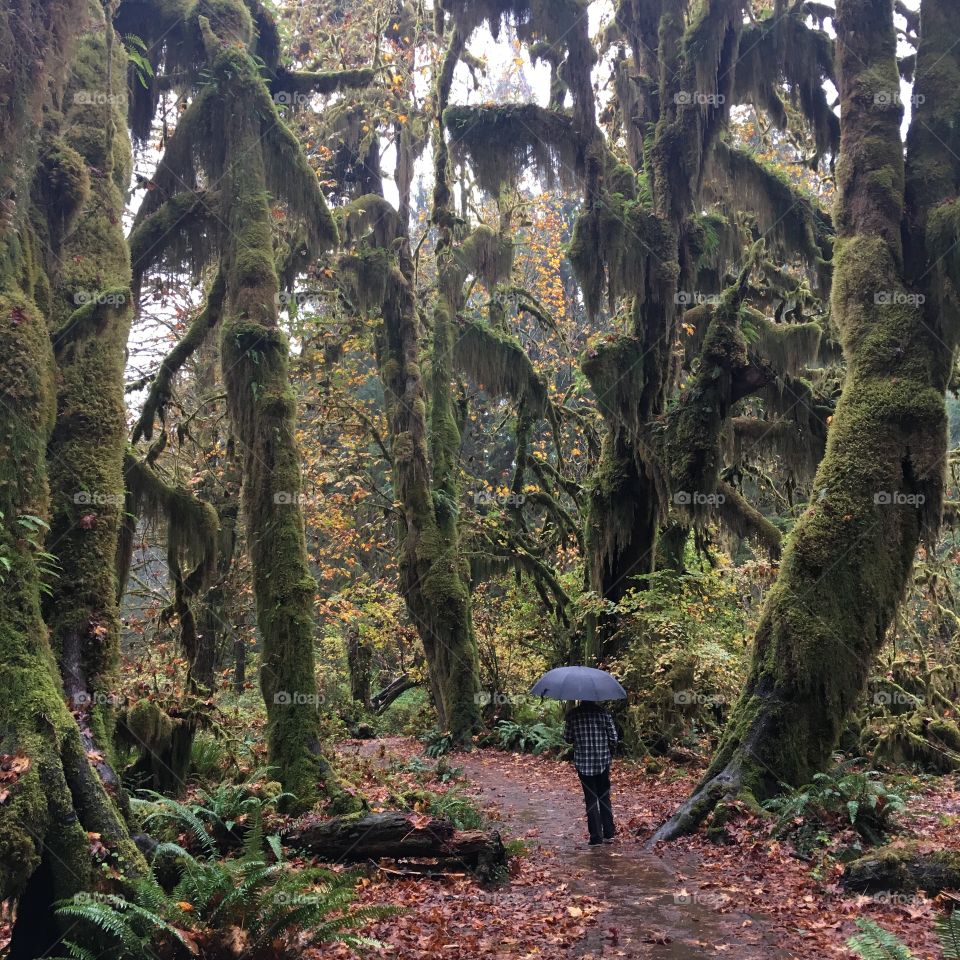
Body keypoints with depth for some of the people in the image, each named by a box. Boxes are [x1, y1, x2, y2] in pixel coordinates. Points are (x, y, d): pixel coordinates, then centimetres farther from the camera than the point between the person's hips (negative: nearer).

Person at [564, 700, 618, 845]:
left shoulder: (573, 714, -6)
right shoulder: (604, 712, -6)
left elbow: (567, 738, -2)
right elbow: (613, 737, -4)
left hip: (583, 762, -1)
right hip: (603, 761, 1)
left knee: (591, 800, 6)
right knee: (605, 798, 15)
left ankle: (596, 837, 5)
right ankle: (608, 834, 17)